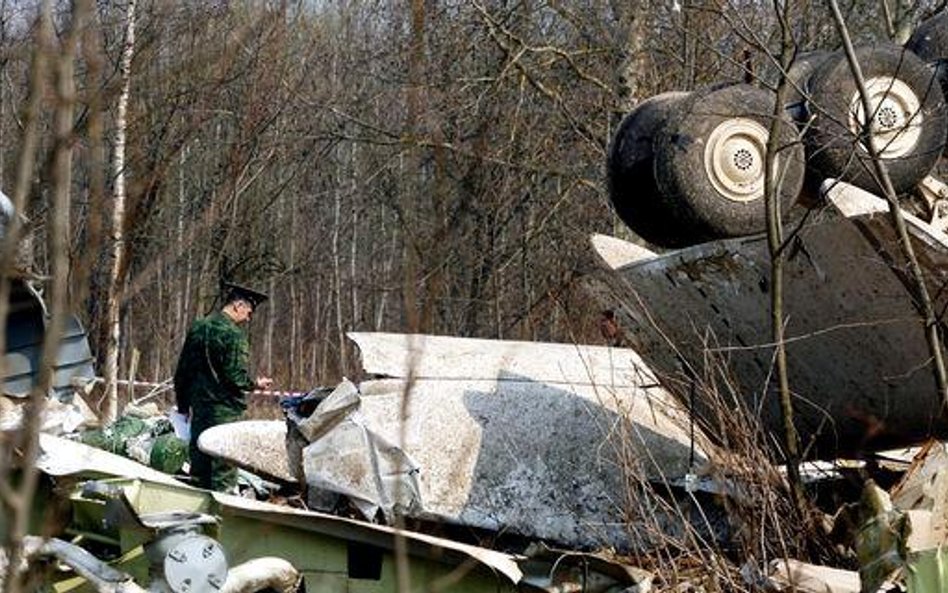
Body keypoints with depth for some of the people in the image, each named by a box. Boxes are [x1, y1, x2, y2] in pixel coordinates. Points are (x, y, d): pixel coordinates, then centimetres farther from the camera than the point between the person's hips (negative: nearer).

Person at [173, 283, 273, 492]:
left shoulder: (197, 328, 11)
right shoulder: (233, 334, -13)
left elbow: (181, 372, 15)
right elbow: (236, 377, -18)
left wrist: (183, 405, 22)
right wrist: (256, 384, 1)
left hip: (198, 408, 7)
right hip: (224, 410, -7)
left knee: (199, 468, 11)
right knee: (224, 469, -4)